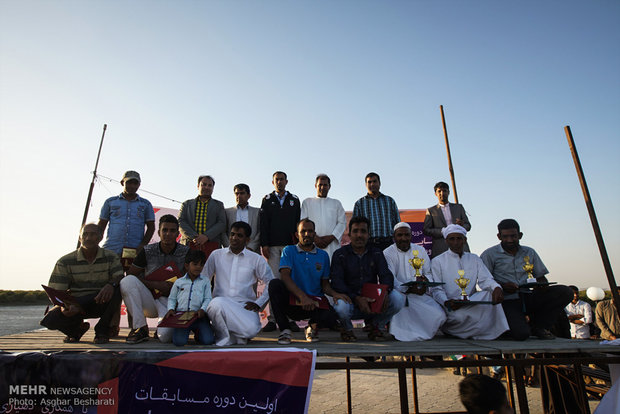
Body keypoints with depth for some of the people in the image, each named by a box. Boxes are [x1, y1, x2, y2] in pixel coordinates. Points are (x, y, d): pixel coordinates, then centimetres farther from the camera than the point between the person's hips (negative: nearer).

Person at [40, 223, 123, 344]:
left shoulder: (111, 257, -3)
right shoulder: (65, 262, -3)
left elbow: (121, 278, -13)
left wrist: (111, 284, -38)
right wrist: (65, 306, -28)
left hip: (101, 303, -1)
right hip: (75, 305, 1)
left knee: (117, 289, -31)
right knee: (49, 319, -28)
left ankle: (102, 330, -10)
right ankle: (77, 328, 10)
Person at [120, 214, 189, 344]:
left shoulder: (186, 253, -4)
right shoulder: (147, 251, -1)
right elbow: (130, 274, -1)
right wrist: (155, 285, -14)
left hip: (171, 301, -2)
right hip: (149, 301, 2)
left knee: (165, 336, -29)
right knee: (127, 280, -24)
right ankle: (140, 327, -14)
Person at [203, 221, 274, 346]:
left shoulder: (256, 259, 10)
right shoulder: (216, 255, 14)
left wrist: (258, 303, 1)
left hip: (245, 305, -1)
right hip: (220, 304, 1)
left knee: (252, 329, -32)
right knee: (217, 303, -37)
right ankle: (224, 338, -10)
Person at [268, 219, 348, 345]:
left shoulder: (323, 255, 12)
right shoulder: (289, 251, 5)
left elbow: (325, 284, 13)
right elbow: (284, 276, -12)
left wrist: (334, 294, -12)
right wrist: (302, 296, -27)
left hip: (314, 302, 1)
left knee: (330, 317, -31)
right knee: (275, 284, -30)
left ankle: (313, 325, 8)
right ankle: (284, 330, -14)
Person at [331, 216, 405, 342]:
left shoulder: (376, 253, 11)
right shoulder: (340, 255, 0)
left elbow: (386, 275, 1)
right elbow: (337, 282, -11)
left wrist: (385, 292, -24)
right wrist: (356, 299, -26)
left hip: (372, 300, 3)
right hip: (350, 299, -2)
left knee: (398, 299, -22)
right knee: (341, 306, -37)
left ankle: (376, 325, 5)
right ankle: (347, 329, 1)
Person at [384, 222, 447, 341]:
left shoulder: (420, 250, 14)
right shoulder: (387, 253, -1)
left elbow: (429, 273, 12)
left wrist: (426, 280, -14)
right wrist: (408, 289, -27)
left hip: (421, 295, 4)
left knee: (439, 315, -20)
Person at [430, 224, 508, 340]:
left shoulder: (474, 259, 18)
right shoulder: (437, 261, 5)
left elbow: (485, 279, 3)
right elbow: (437, 289, -3)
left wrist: (496, 287, -23)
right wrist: (446, 302, -26)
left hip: (471, 304, 4)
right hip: (450, 308, -3)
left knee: (490, 293, -23)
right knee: (460, 316, -35)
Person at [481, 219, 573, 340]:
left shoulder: (529, 252, 17)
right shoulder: (490, 254, 1)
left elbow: (541, 276, 19)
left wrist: (543, 285, -5)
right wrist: (502, 286, -20)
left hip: (528, 298, 6)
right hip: (507, 301, -5)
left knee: (565, 292, -15)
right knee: (521, 334, -29)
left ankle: (539, 326, -1)